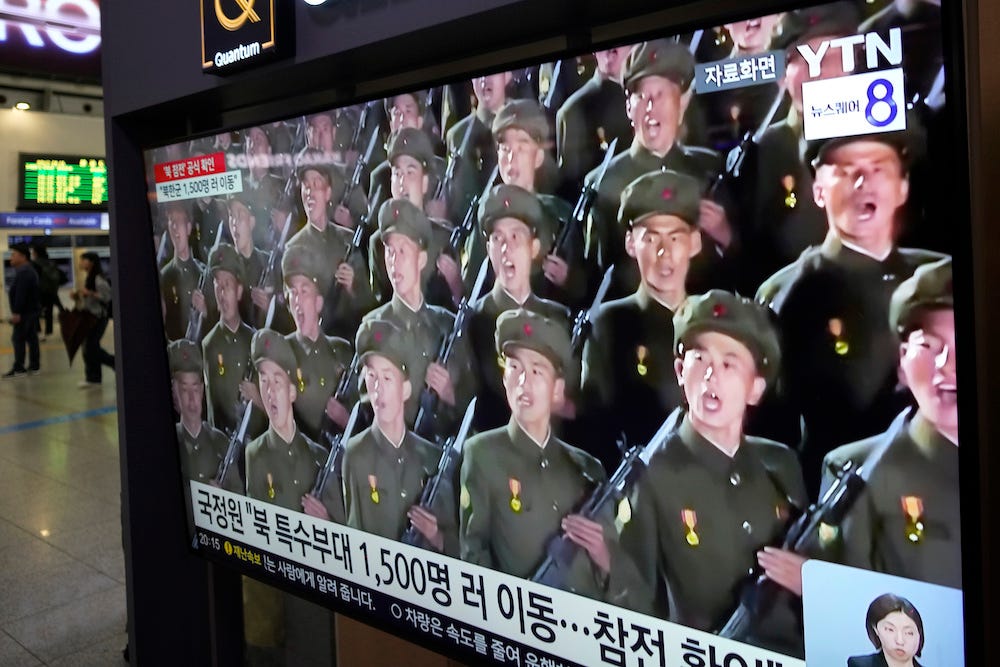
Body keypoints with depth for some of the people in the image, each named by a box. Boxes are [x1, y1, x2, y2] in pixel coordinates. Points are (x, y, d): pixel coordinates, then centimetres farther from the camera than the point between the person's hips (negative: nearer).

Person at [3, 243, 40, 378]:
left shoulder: (23, 272, -18)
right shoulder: (28, 270, 17)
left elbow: (20, 294, -23)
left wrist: (16, 312, -24)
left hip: (25, 312, -11)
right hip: (31, 310, 11)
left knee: (18, 338, -7)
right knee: (31, 338, 10)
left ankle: (18, 368, -4)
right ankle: (34, 366, 13)